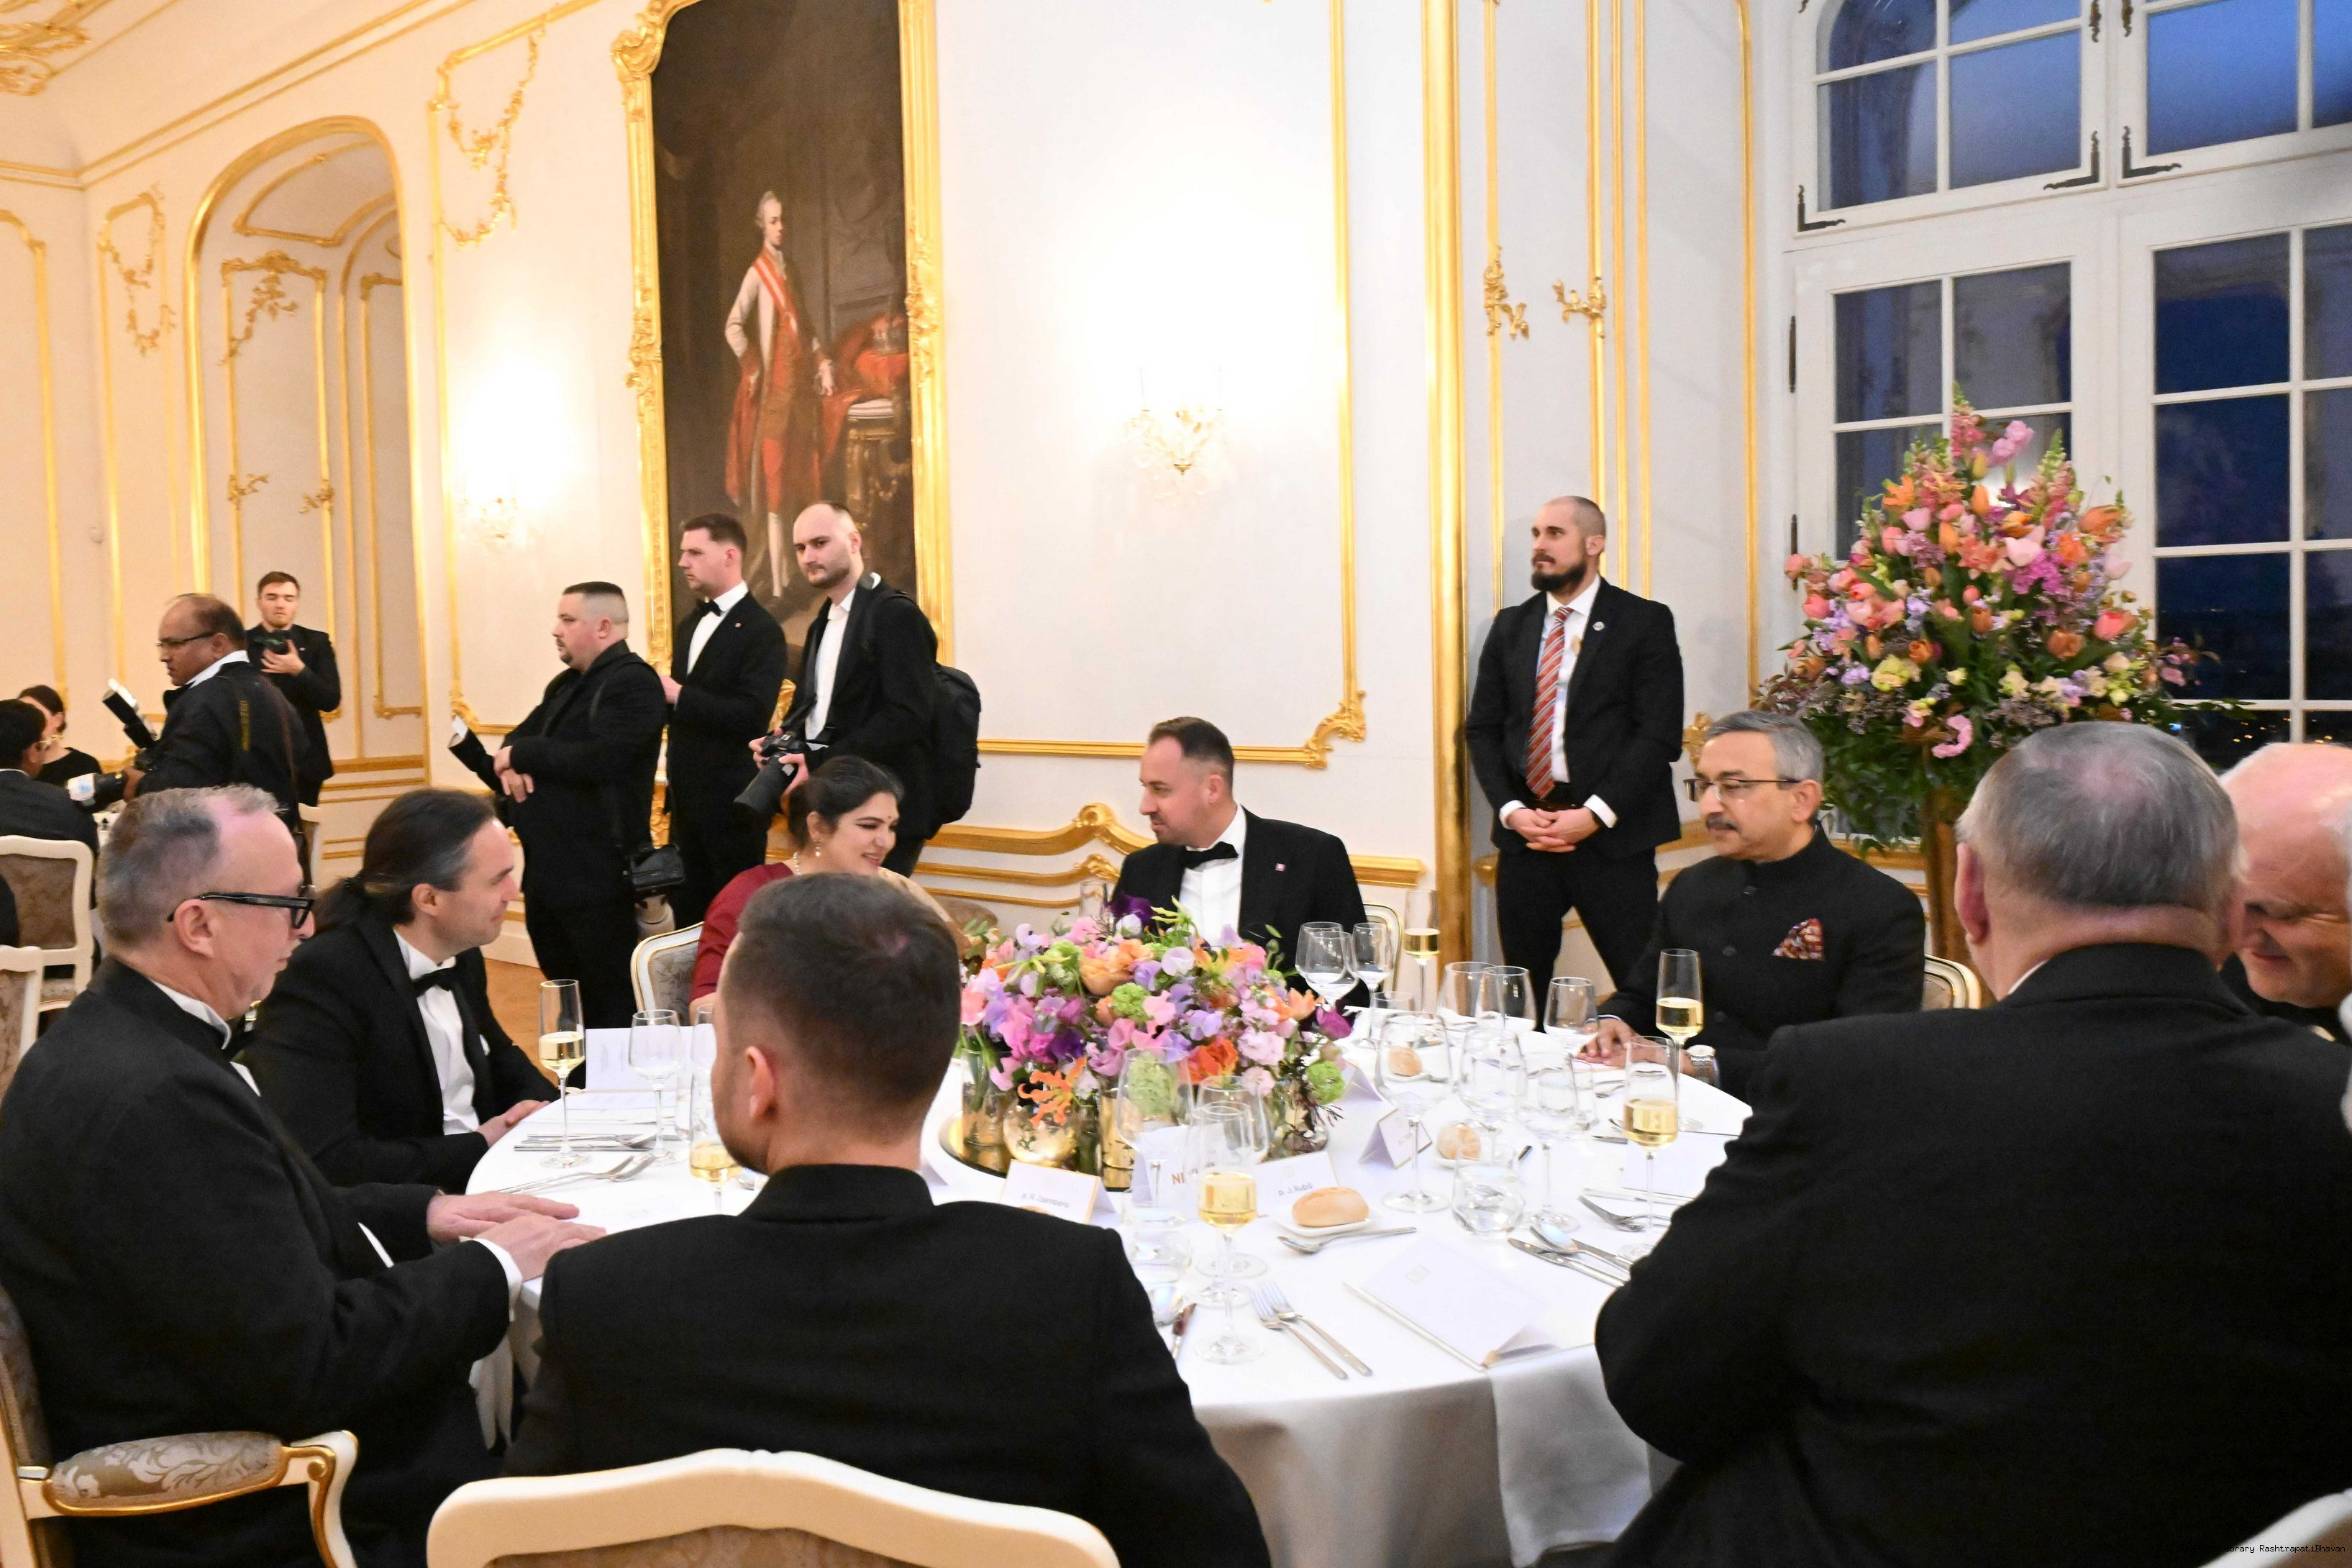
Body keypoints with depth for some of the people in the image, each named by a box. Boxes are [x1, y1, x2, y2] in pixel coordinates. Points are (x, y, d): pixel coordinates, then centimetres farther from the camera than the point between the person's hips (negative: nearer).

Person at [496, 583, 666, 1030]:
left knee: (612, 1004, -3)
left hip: (595, 877, -9)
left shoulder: (633, 682, -12)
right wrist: (511, 762, -7)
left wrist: (521, 753, -13)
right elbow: (519, 736, 17)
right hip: (547, 871, 9)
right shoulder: (566, 684, 18)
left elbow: (598, 759, -24)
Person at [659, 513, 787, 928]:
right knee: (687, 910, 14)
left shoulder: (761, 629, -13)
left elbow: (751, 715, -23)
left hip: (732, 799, -8)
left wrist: (679, 696, -19)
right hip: (687, 796, 8)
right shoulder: (689, 626, 14)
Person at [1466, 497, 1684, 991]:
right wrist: (1511, 811, -4)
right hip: (1524, 834, 4)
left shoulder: (1645, 622, 0)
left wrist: (1595, 815, -14)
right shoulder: (1510, 626, 14)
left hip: (1611, 837, -4)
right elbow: (1482, 728, 11)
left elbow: (1660, 733, -7)